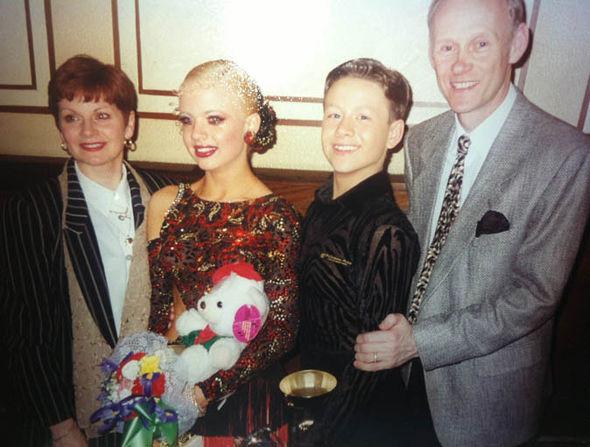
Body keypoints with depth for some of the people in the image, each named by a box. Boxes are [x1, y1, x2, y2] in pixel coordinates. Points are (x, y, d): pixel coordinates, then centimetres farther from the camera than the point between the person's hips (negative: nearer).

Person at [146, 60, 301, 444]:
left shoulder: (276, 217, -16)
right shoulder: (167, 204, -4)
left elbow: (282, 329, -13)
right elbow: (155, 301, 3)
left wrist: (210, 388, -18)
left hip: (244, 393, -3)